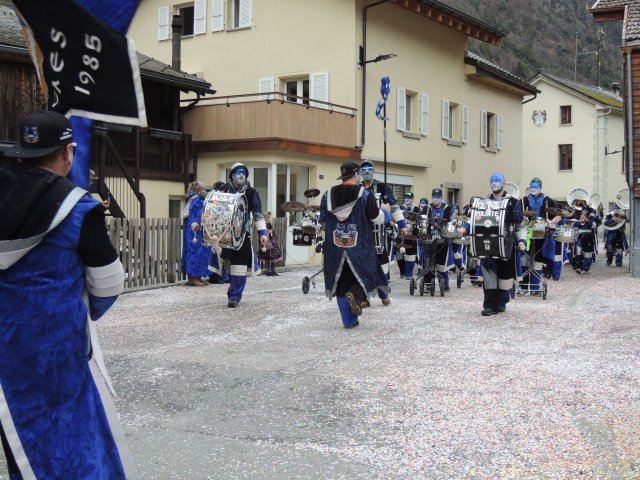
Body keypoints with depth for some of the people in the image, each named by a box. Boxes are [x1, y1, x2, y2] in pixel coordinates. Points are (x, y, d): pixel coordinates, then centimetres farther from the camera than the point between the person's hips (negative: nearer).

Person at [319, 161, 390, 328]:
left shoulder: (328, 195, 2)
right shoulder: (365, 195, -8)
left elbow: (323, 222, 9)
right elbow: (378, 220, -4)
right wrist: (385, 211, 17)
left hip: (335, 247, 3)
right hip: (360, 248, -3)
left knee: (341, 283, 11)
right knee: (365, 274, 15)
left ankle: (349, 320, 12)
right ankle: (355, 294, -16)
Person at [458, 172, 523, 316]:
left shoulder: (512, 202, 4)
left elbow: (519, 221, -3)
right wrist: (465, 228, -9)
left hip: (506, 242, -1)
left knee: (505, 271, 5)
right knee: (488, 271, -9)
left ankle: (501, 303, 19)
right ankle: (490, 305, -10)